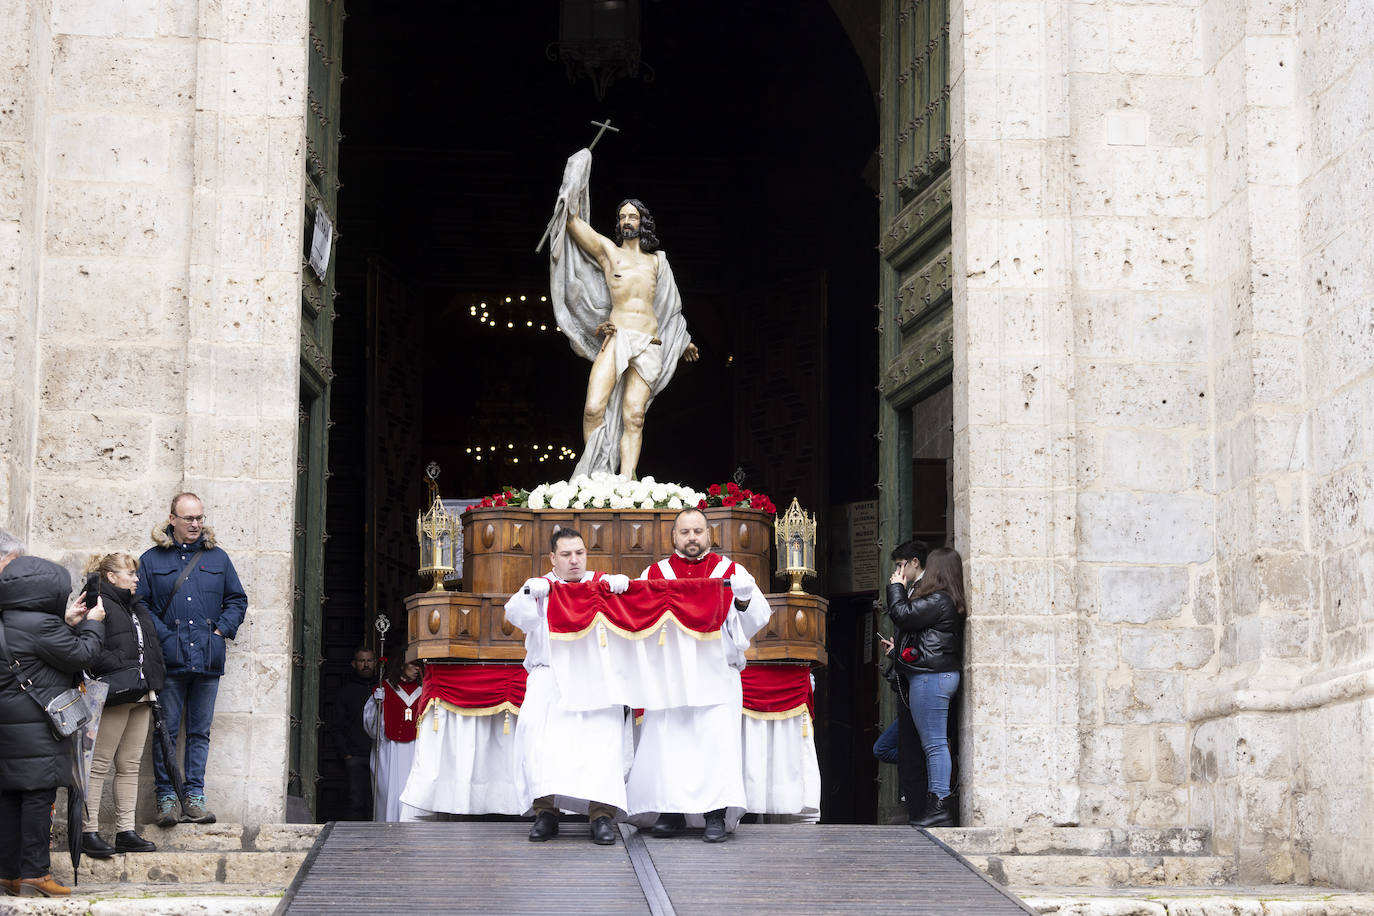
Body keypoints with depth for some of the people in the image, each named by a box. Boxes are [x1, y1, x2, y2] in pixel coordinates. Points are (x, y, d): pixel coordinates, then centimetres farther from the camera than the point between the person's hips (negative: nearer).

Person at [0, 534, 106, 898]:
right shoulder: (40, 624, -17)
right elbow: (81, 655, -8)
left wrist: (67, 624, 14)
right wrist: (92, 623, 6)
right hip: (37, 725, -9)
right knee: (38, 795, -4)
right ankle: (34, 874, -2)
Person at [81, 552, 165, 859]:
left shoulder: (139, 609, 22)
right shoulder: (98, 605, -7)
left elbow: (153, 647, 30)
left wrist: (152, 679, 18)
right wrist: (120, 668, -21)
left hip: (140, 696, 9)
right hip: (113, 697, -9)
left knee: (130, 765, 10)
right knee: (99, 764, -5)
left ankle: (125, 831, 13)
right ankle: (89, 831, -2)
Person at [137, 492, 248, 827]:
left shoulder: (218, 558, 14)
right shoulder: (152, 559, 6)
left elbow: (237, 599, 18)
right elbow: (139, 603, 2)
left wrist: (221, 630, 4)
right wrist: (162, 635, -8)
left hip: (208, 660, 2)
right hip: (169, 658, -2)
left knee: (200, 732, 5)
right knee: (165, 730, -2)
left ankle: (194, 798, 9)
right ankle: (166, 798, 3)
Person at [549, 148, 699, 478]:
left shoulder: (657, 261, 20)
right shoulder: (607, 250, 12)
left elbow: (670, 305, 32)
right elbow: (574, 222, 4)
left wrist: (684, 341, 41)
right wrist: (575, 189, 7)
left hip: (650, 344, 2)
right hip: (616, 338, -2)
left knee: (634, 416, -7)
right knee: (594, 408, -17)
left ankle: (626, 481, -13)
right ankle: (596, 473, -6)